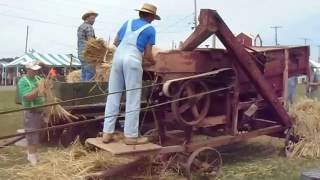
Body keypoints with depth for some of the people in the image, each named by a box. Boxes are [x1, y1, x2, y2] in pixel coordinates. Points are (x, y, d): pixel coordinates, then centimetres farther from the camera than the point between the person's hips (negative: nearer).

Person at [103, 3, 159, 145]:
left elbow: (116, 42, 26)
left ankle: (107, 133, 9)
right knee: (133, 99, 0)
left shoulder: (128, 23, 20)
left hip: (118, 57, 5)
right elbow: (147, 55, 3)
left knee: (113, 96, 7)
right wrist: (154, 62, 22)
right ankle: (130, 136, 2)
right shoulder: (150, 29, 7)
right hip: (132, 60, -5)